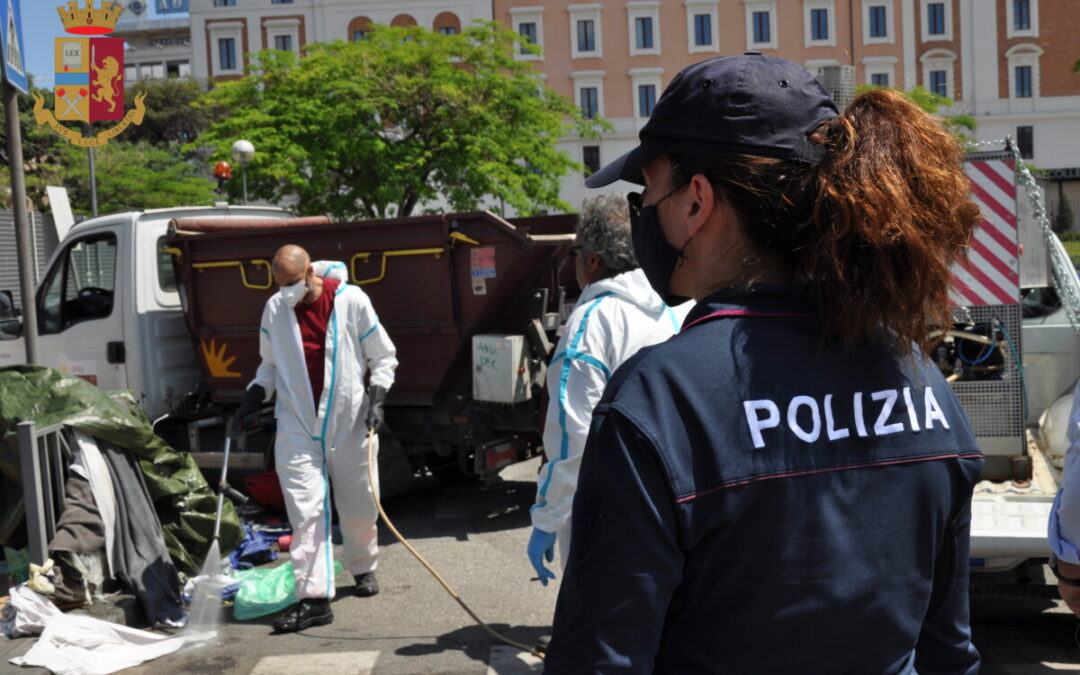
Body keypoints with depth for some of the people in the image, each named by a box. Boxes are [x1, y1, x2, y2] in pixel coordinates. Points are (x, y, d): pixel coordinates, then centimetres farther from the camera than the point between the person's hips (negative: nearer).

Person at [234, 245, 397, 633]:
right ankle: (313, 598, -6)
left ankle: (363, 567, 38)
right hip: (296, 423, 1)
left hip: (348, 420, -1)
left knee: (357, 505, 11)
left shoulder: (351, 300, -6)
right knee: (306, 510, -7)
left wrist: (376, 397, -9)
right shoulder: (275, 309, 3)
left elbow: (383, 356, 3)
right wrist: (256, 395, 2)